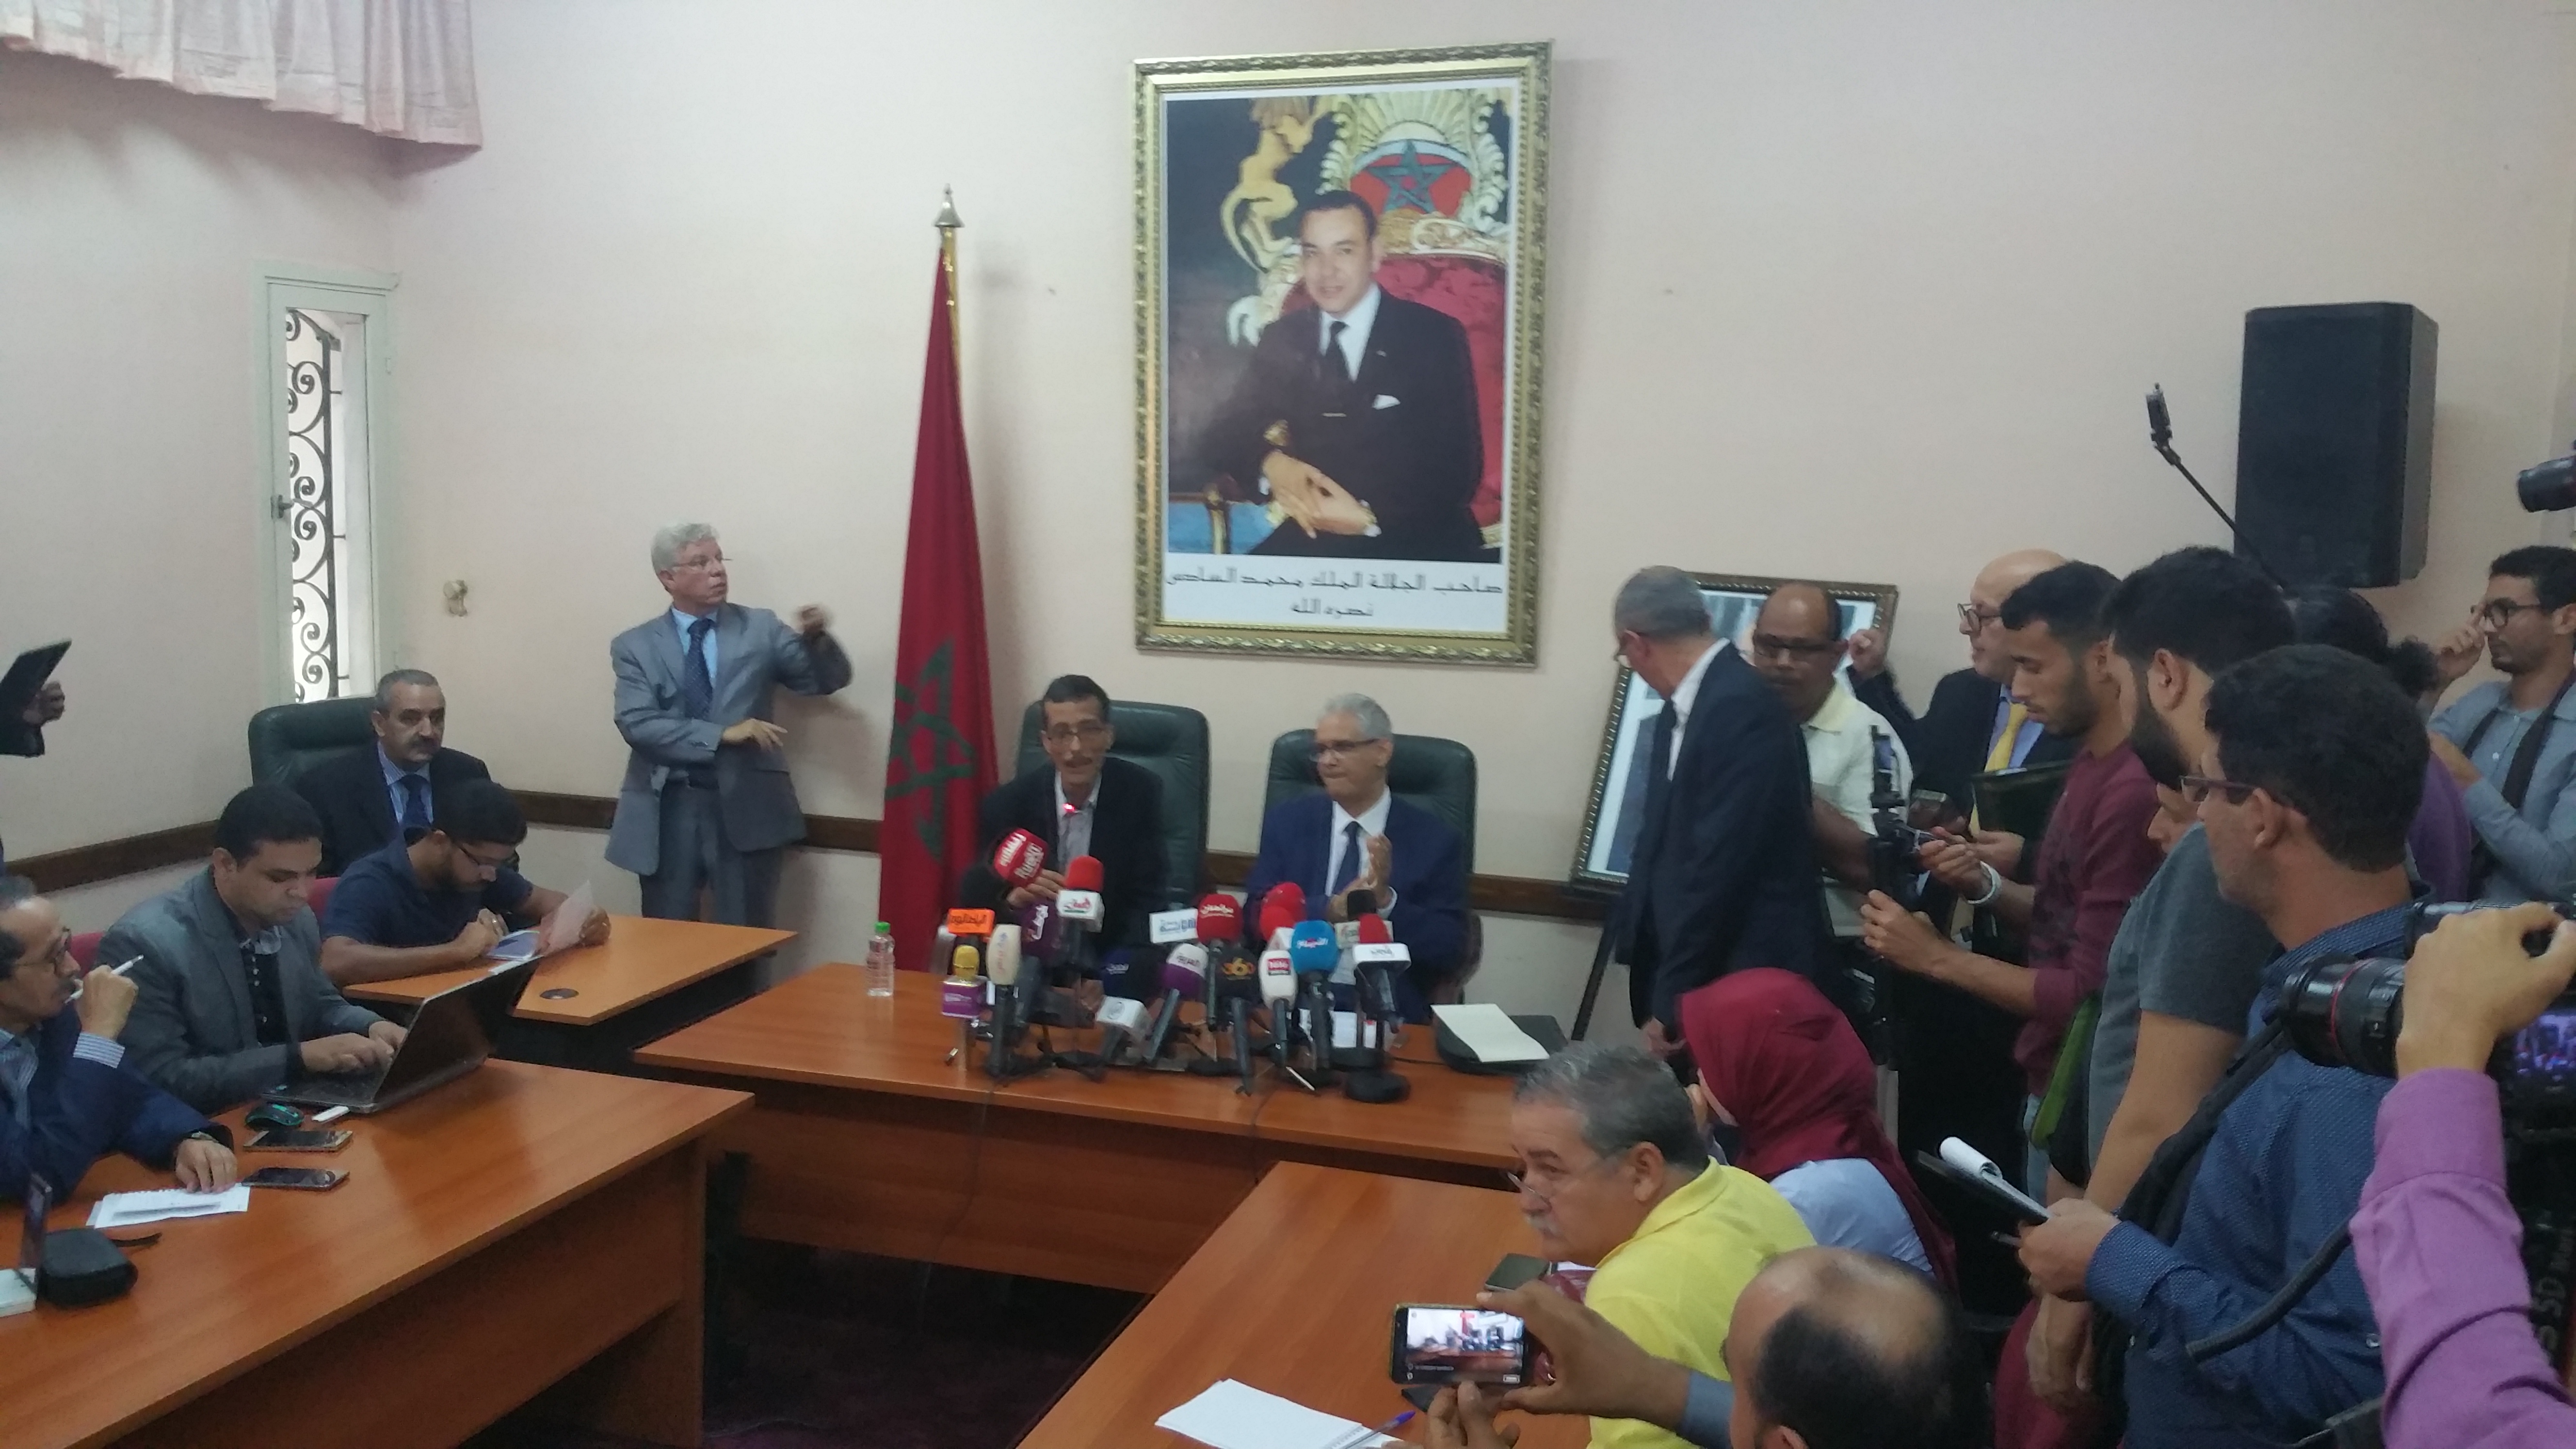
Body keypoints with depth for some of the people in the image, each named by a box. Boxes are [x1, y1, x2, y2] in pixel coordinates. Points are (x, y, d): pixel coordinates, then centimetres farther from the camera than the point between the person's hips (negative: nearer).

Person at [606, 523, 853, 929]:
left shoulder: (760, 628, 6)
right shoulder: (635, 646, 3)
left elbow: (827, 681, 3)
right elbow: (638, 724, -9)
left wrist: (816, 639, -19)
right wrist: (723, 734, -19)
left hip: (746, 806, 0)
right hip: (668, 808, 0)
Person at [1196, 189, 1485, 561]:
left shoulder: (1436, 336, -1)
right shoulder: (1283, 339, 11)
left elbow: (1458, 467, -5)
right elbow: (1224, 436, 9)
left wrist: (1370, 517, -20)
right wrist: (1271, 464, -15)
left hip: (1419, 538, -2)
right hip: (1314, 534, 3)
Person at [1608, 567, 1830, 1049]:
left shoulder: (1741, 707, -19)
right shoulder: (1686, 706, 9)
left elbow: (1721, 864, -22)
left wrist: (1674, 1000, -17)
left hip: (1745, 983, -8)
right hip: (1697, 973, 8)